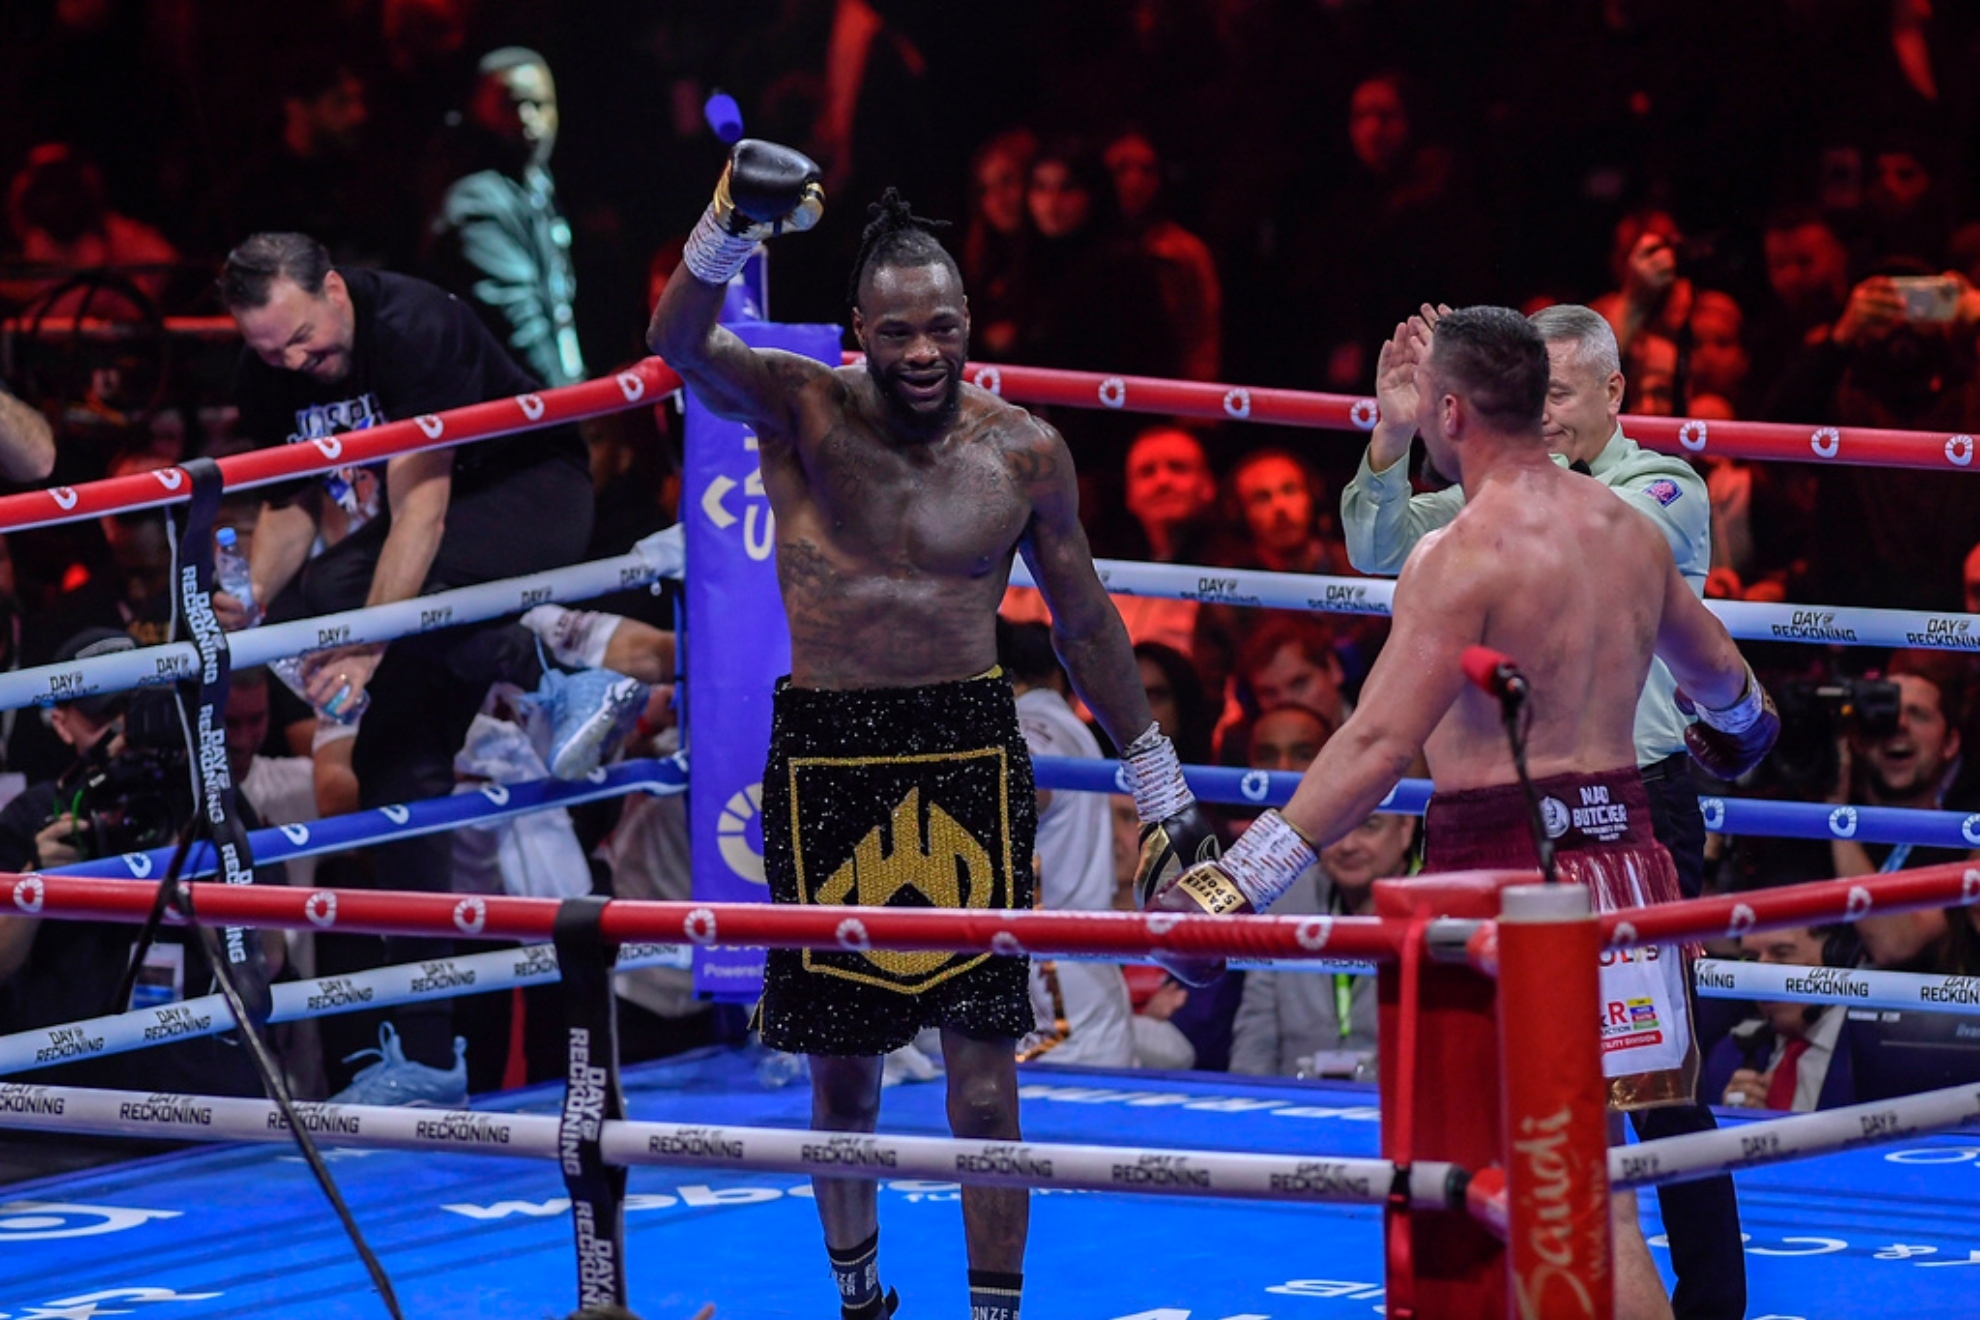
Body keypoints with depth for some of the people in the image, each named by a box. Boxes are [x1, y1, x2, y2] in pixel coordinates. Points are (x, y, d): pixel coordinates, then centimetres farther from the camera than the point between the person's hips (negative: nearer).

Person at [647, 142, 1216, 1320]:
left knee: (985, 1072, -3)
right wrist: (729, 235, -42)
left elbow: (1083, 617, 12)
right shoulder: (798, 410, -4)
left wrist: (1154, 770, 16)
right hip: (827, 749, 0)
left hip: (970, 748, 0)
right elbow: (682, 346, -23)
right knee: (841, 1068, 10)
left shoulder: (1023, 452, 1)